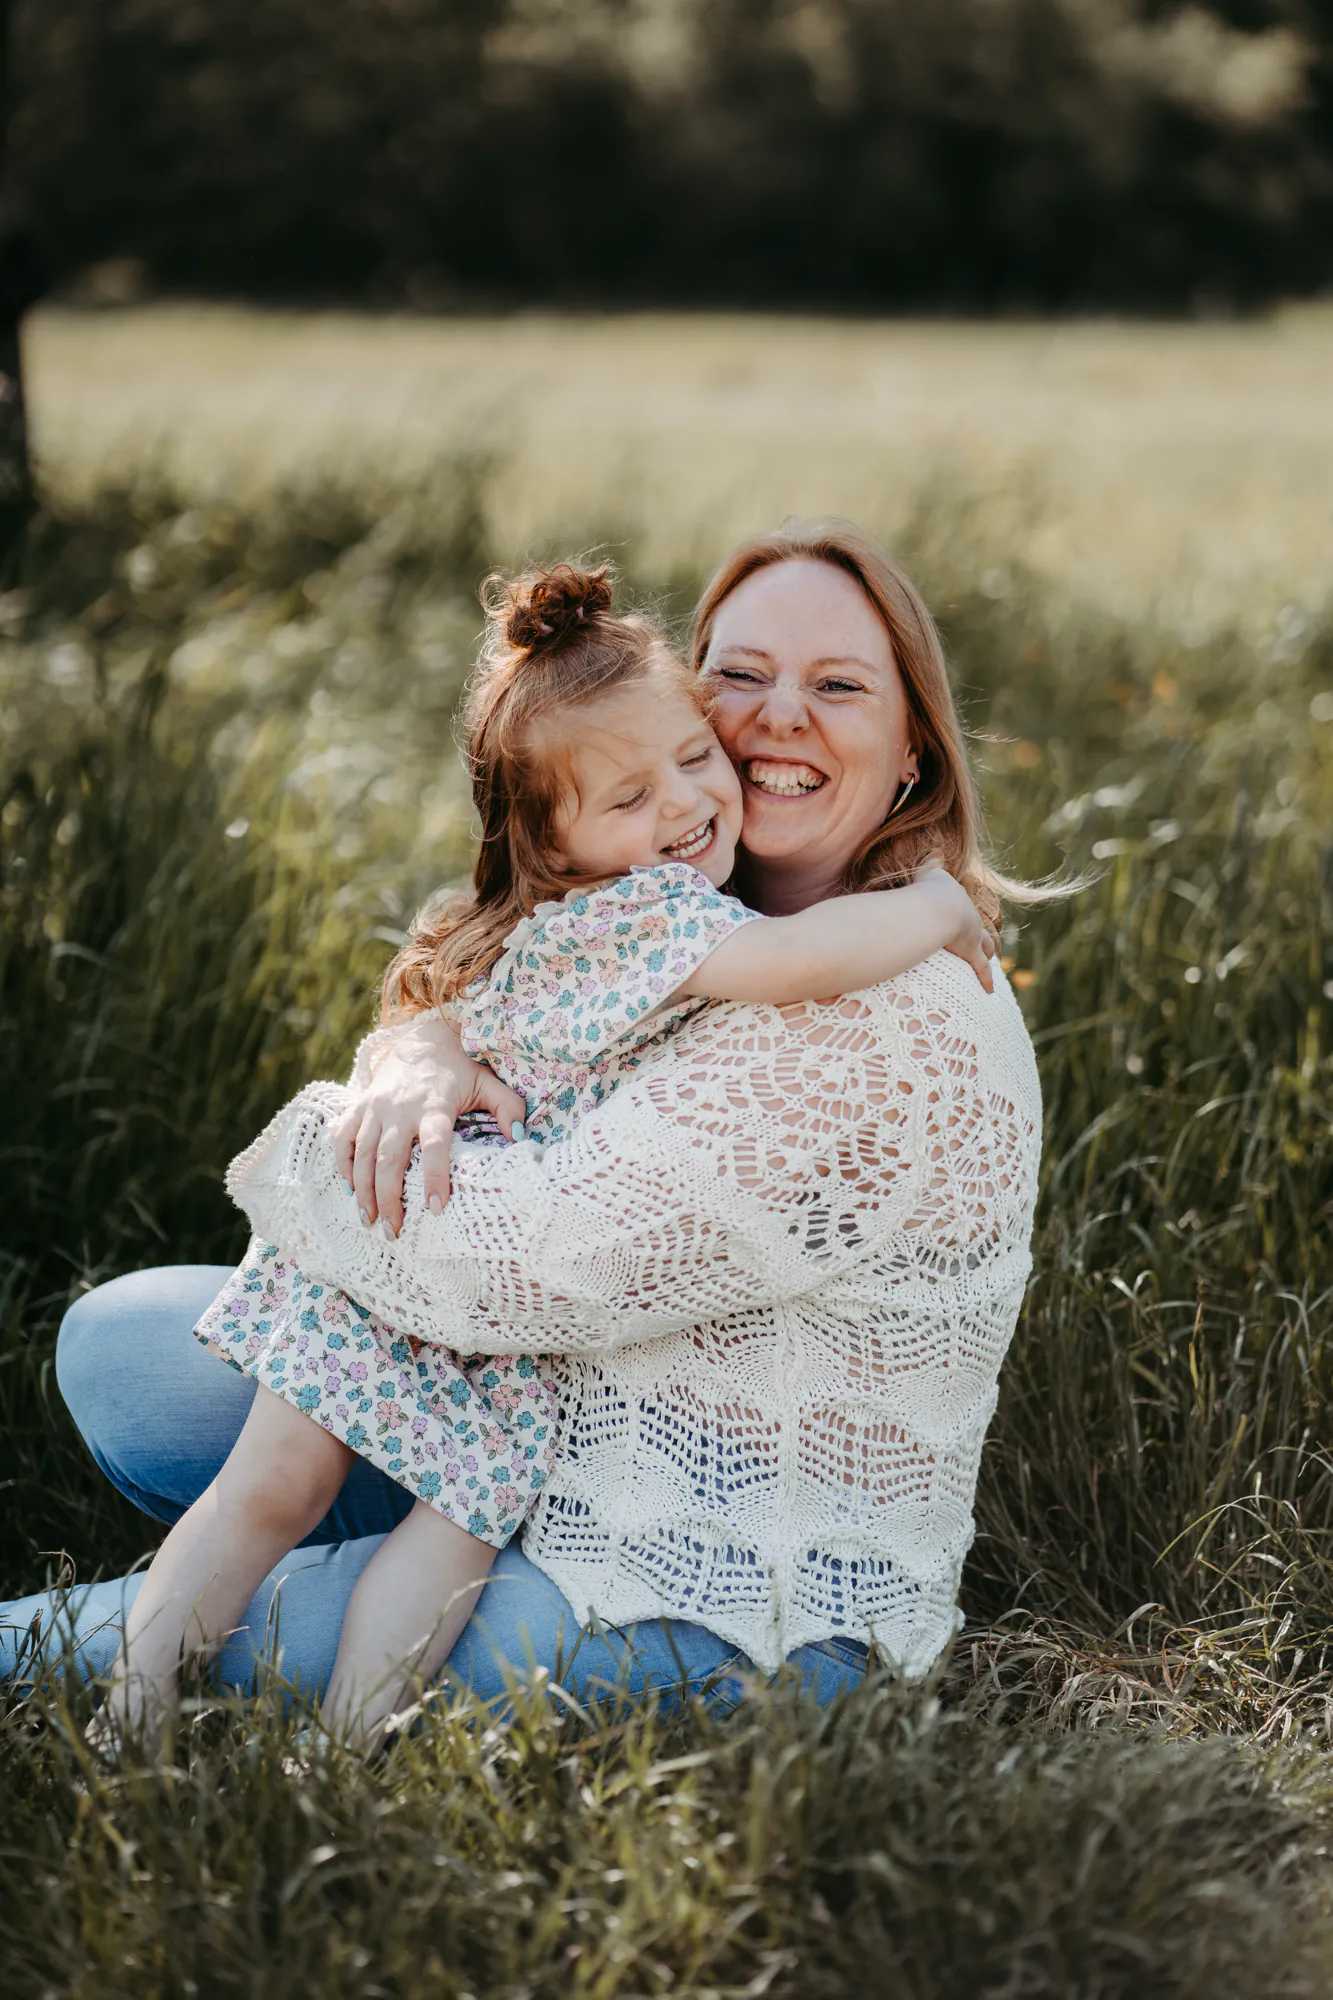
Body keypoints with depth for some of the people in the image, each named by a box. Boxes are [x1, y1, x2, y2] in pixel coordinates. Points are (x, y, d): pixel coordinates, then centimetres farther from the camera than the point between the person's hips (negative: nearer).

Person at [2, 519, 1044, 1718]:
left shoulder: (893, 1021, -27)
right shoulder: (710, 929, 4)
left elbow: (538, 1261, -30)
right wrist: (429, 1048, -16)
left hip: (733, 1620, -9)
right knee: (123, 1342, 4)